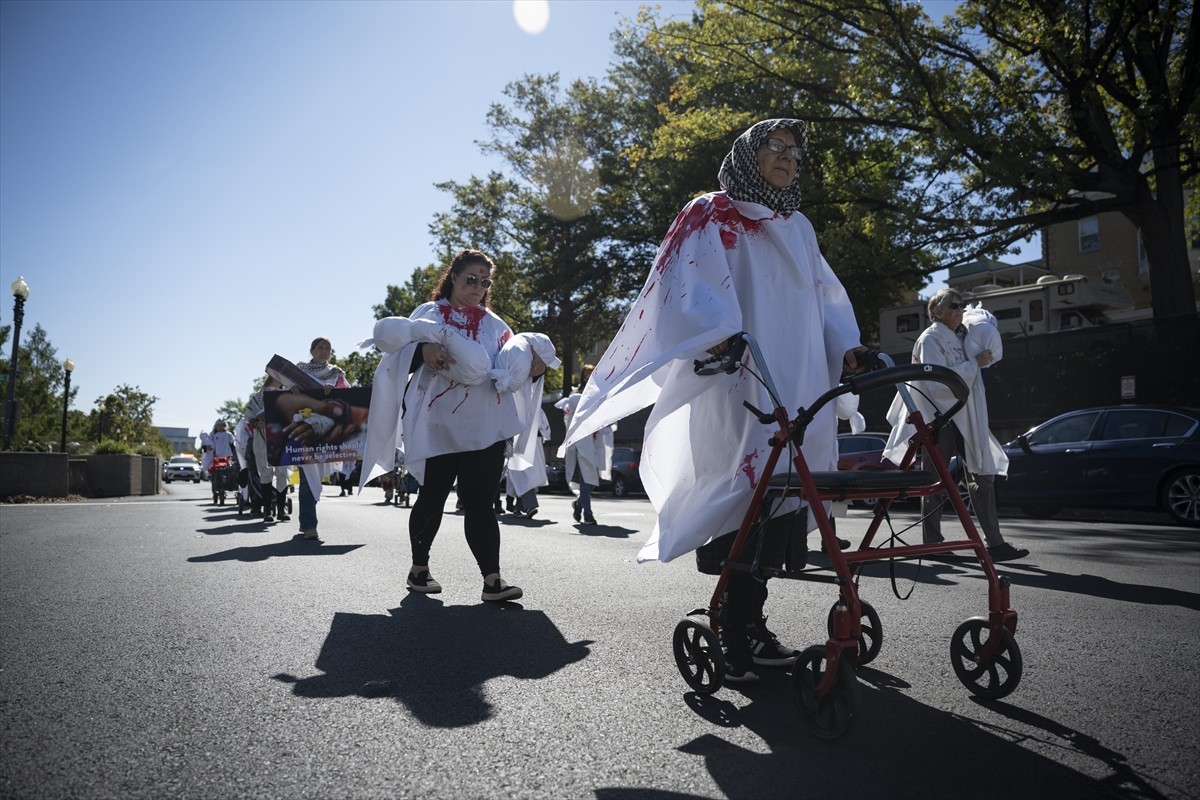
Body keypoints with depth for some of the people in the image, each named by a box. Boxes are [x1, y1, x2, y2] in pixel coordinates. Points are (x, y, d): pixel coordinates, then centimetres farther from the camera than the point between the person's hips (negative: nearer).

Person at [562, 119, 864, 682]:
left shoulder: (798, 228, 27)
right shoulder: (710, 217, 6)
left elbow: (826, 294, 21)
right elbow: (694, 285, -10)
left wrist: (846, 347, 3)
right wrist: (721, 334, -29)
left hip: (797, 390, 7)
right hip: (736, 387, -6)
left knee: (778, 496, 4)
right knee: (742, 495, -11)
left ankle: (749, 626, 15)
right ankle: (735, 639, -2)